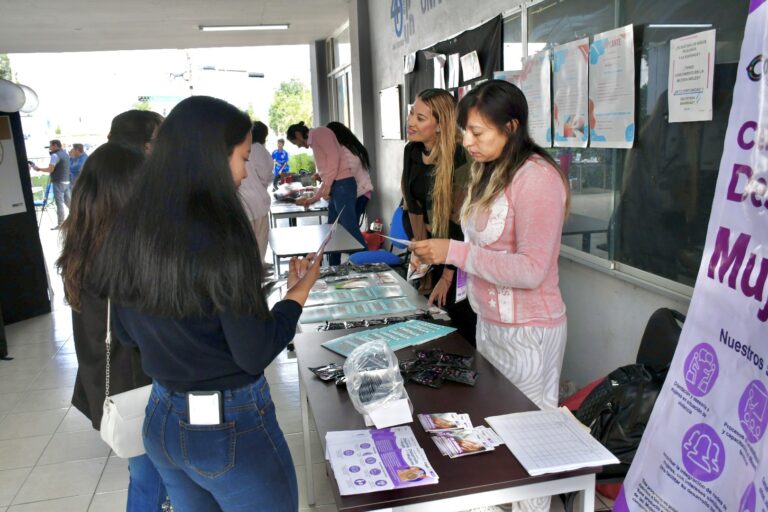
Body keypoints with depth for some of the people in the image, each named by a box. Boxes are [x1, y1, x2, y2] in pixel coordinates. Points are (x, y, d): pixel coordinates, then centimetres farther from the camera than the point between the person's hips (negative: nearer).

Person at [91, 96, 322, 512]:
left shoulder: (127, 232, -3)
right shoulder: (219, 237, -24)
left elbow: (127, 334, 10)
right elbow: (255, 354, -17)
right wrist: (299, 291, -5)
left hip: (161, 420, 7)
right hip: (231, 427, -6)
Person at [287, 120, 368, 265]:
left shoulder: (318, 132, 2)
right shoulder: (314, 143, 29)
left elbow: (334, 155, -15)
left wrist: (327, 185, -16)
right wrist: (312, 200, 32)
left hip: (342, 185, -10)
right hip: (335, 187, 10)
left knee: (350, 230, -11)